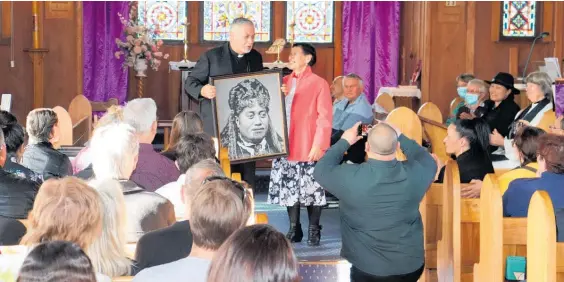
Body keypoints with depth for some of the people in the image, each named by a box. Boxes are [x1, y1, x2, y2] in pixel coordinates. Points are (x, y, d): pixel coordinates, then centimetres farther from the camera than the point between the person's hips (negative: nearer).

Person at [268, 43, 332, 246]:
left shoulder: (319, 83, -4)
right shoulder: (284, 82, 13)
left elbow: (325, 117, -9)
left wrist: (319, 145, -15)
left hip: (308, 148, -5)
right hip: (285, 146, 5)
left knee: (312, 189, 0)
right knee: (289, 188, 8)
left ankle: (314, 230, 11)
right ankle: (294, 229, 18)